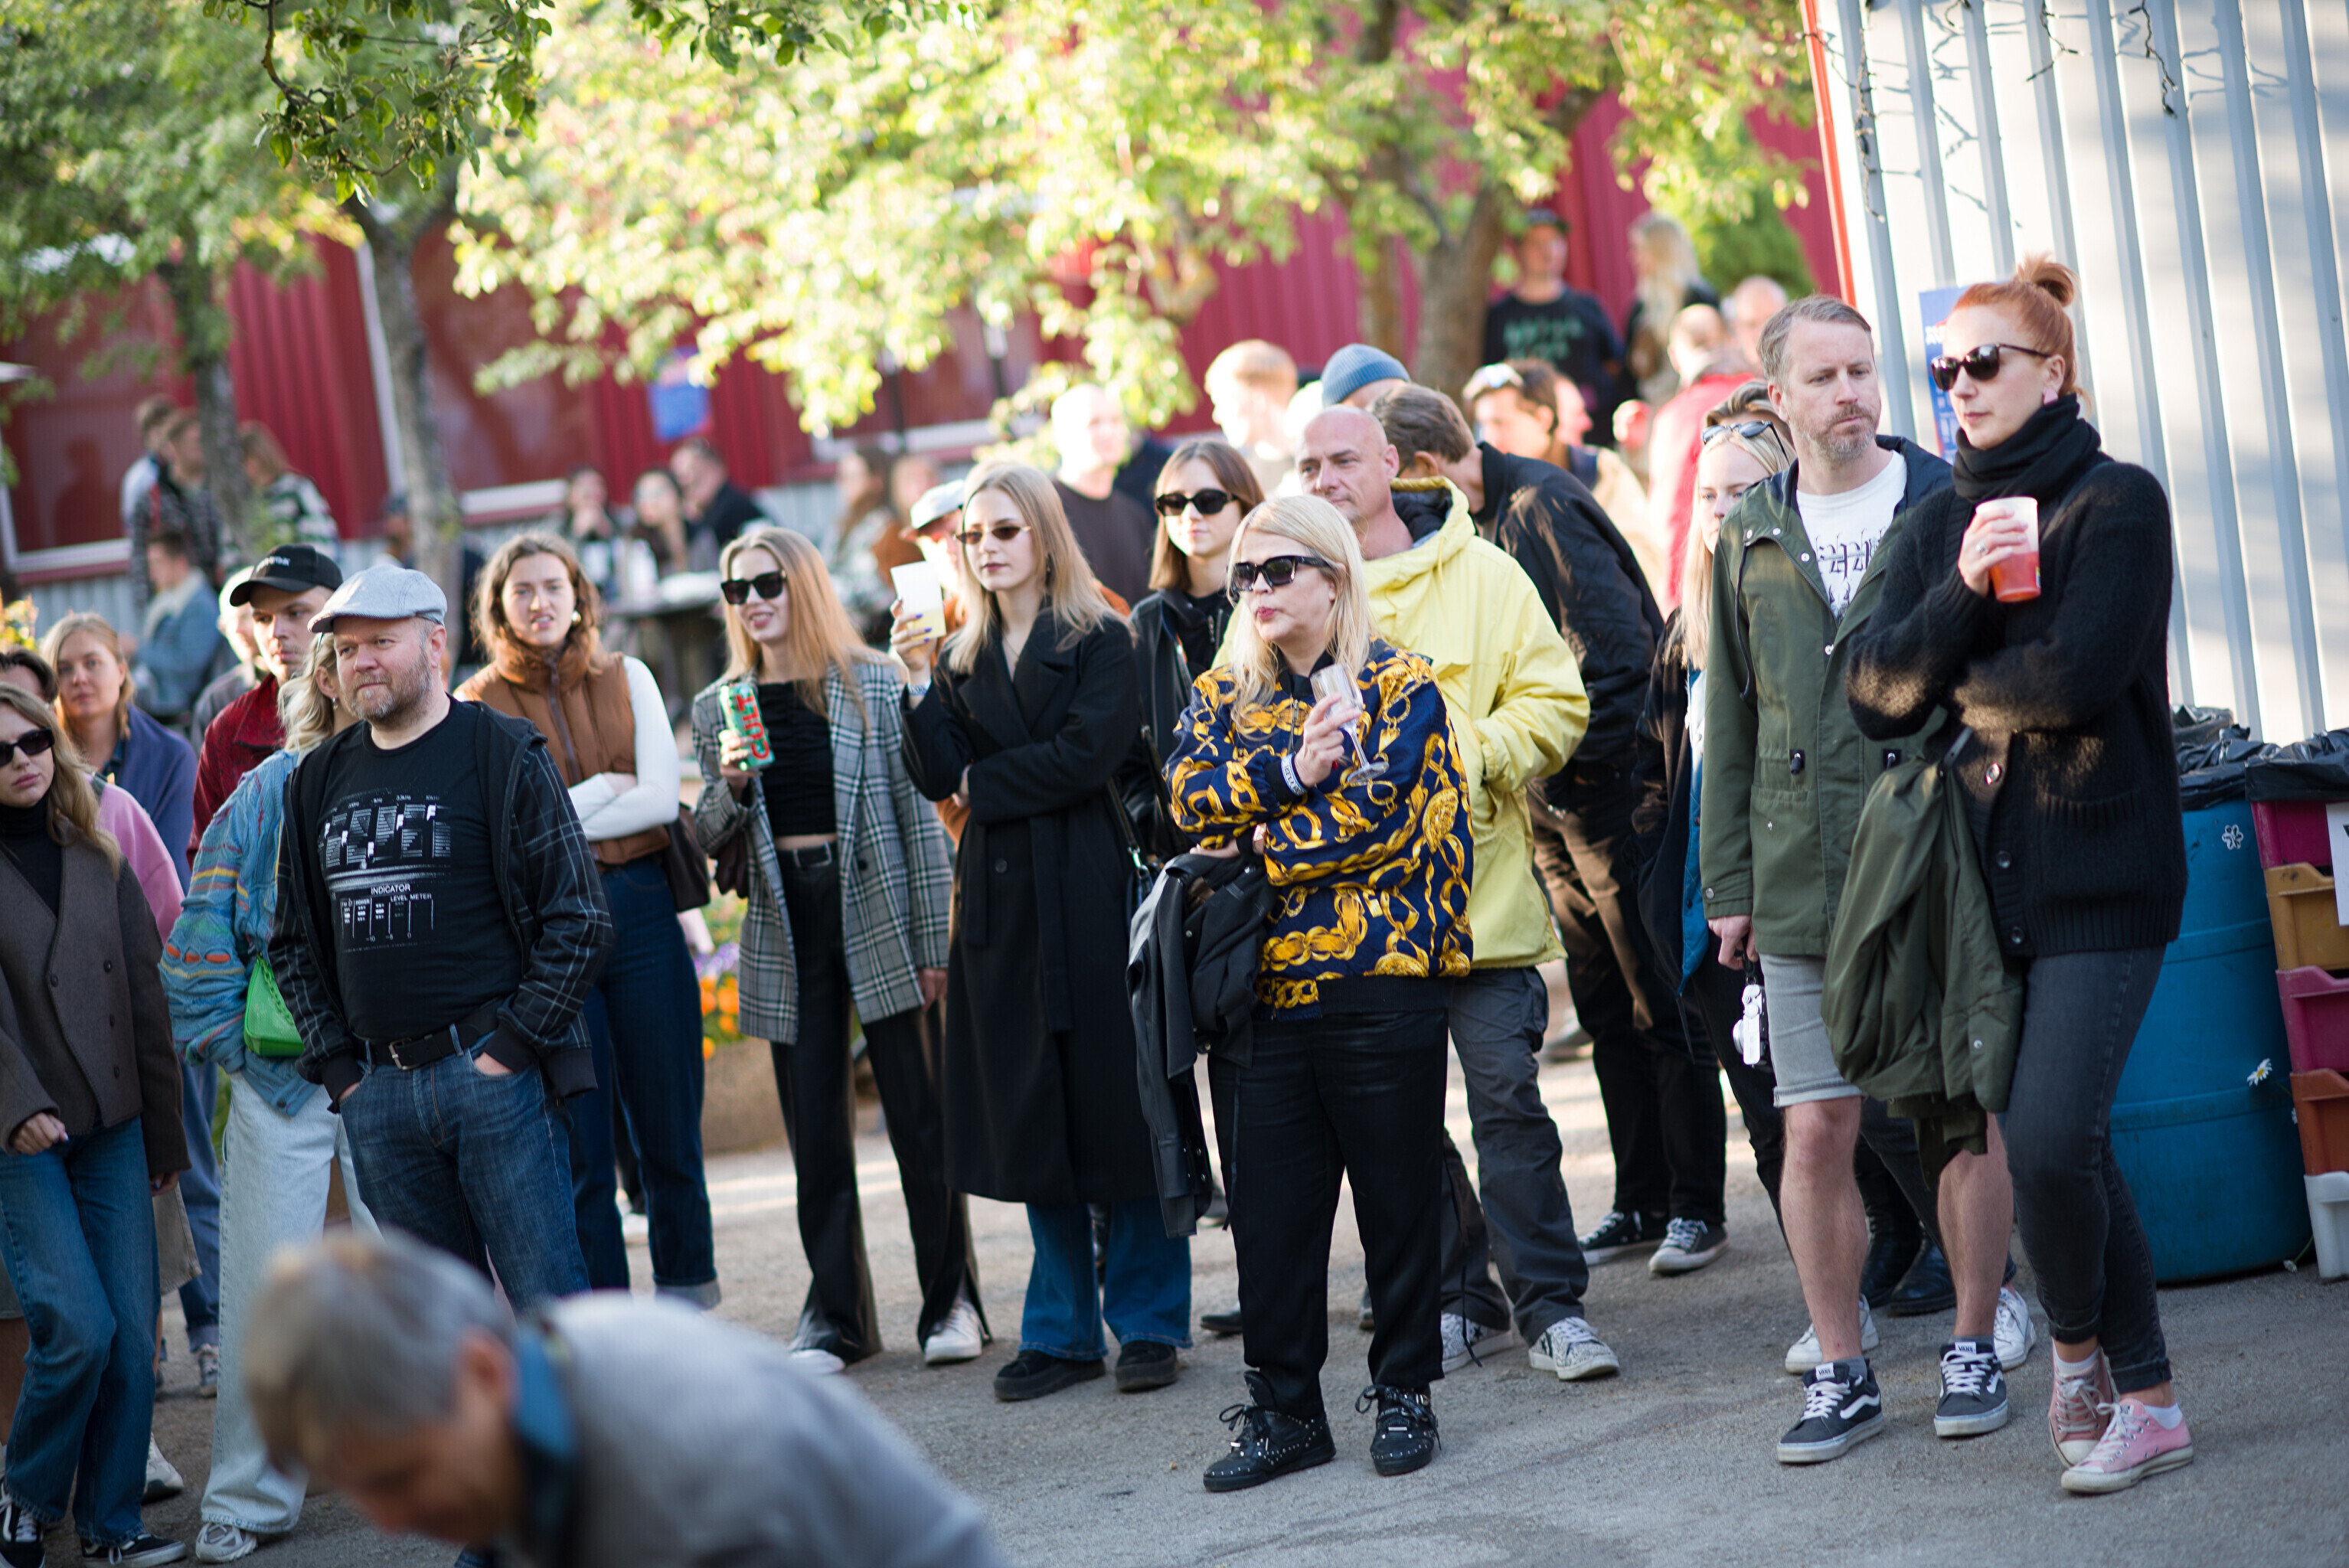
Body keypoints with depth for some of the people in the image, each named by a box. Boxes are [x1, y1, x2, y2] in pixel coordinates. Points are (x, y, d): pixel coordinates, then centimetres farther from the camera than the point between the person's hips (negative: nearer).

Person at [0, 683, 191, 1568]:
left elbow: (146, 999, 13)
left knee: (133, 1332, 0)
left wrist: (166, 1132, 12)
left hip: (113, 1129, 5)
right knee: (79, 1327, -13)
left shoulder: (97, 863, 10)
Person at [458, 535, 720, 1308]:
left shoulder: (627, 679, 9)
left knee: (668, 1126, 3)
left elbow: (662, 798, -2)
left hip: (641, 908, 2)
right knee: (578, 1138, 0)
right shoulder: (476, 707, 3)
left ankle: (688, 1305, 16)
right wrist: (605, 790, -5)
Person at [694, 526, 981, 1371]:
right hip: (785, 924, 3)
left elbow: (919, 814, 0)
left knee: (920, 1119, -1)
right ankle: (835, 1316, 14)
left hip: (877, 915, -3)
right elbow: (709, 836, 12)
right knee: (816, 1133, 5)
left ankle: (951, 1304, 10)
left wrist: (933, 938, -5)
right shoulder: (719, 709, 9)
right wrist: (729, 782, -10)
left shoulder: (873, 684, 0)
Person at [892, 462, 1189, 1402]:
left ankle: (1148, 1320, 7)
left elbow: (1088, 753, -13)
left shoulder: (1100, 641, 0)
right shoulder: (960, 662, 12)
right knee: (1027, 1115, 6)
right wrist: (920, 685, -12)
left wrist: (984, 785, -5)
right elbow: (937, 779, 1)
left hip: (1088, 899, -4)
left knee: (1114, 1103, -2)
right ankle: (1062, 1331, 13)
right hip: (1000, 904, 4)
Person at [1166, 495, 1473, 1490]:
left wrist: (1256, 847, -7)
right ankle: (1284, 1409, 13)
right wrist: (1294, 769, -16)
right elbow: (1190, 795, -3)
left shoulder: (1398, 686, 0)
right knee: (1269, 1205, 4)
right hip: (1263, 987, 4)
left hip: (1382, 978, -4)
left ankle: (1403, 1393, 16)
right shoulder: (1224, 696, 14)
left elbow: (1379, 812, -12)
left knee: (1397, 1194, 4)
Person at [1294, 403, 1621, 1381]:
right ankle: (1463, 1297, 18)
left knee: (1508, 1095, -5)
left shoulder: (1481, 576, 3)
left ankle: (1550, 1301, 4)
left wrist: (1472, 754, -13)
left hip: (1479, 891, -2)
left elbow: (1554, 703, 1)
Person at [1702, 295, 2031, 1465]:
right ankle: (1840, 1371, 10)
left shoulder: (1949, 508, 3)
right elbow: (1729, 720, 14)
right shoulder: (1752, 538, 11)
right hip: (1803, 883, 2)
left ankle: (1975, 1349, 17)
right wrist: (1729, 882, 11)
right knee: (1817, 1129, 0)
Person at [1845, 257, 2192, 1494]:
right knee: (2063, 1145, 8)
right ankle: (2145, 1402, 19)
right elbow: (1875, 691, 0)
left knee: (2048, 1138, -15)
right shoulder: (1940, 522, 11)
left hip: (2102, 870, -6)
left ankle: (2078, 1348, 10)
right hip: (1992, 870, 6)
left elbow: (2078, 673, -18)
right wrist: (1961, 591, -15)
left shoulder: (2116, 501, -5)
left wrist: (1956, 688, -2)